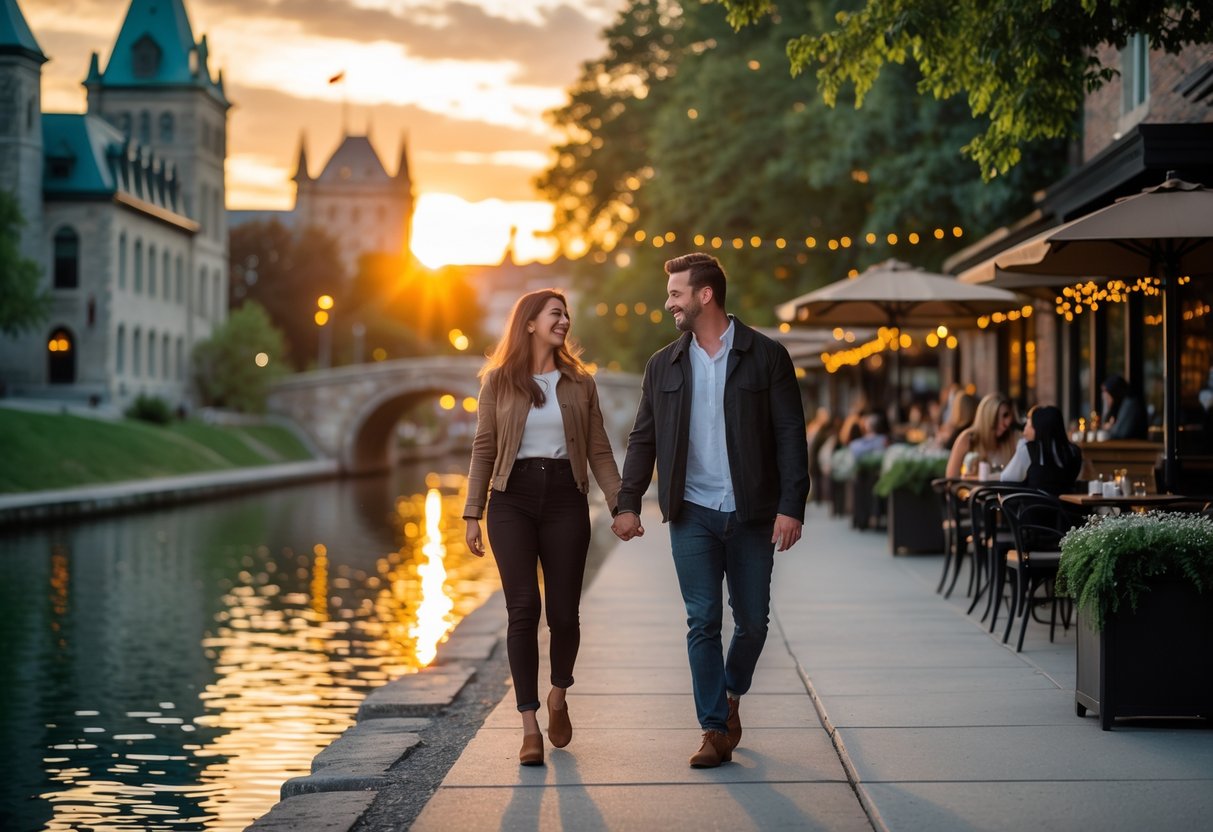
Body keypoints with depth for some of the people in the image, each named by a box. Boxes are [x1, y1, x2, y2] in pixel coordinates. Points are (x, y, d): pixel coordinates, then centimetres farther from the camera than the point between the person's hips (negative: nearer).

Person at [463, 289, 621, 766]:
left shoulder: (580, 383, 10)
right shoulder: (498, 381, 6)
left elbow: (599, 451, 9)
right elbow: (483, 450, 6)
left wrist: (620, 505, -1)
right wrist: (472, 514, 0)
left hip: (565, 499, 1)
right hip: (513, 499, -1)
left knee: (563, 612, 0)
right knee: (523, 609, -8)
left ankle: (558, 696, 28)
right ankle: (530, 724, -2)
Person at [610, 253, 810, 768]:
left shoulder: (766, 357, -1)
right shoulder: (663, 366, 9)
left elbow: (790, 436, -4)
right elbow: (644, 439, 11)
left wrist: (791, 506, -11)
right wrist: (628, 502, 1)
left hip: (752, 514, -1)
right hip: (692, 515, 2)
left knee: (752, 621, 8)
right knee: (702, 622, -2)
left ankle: (732, 697, 34)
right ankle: (716, 730, 5)